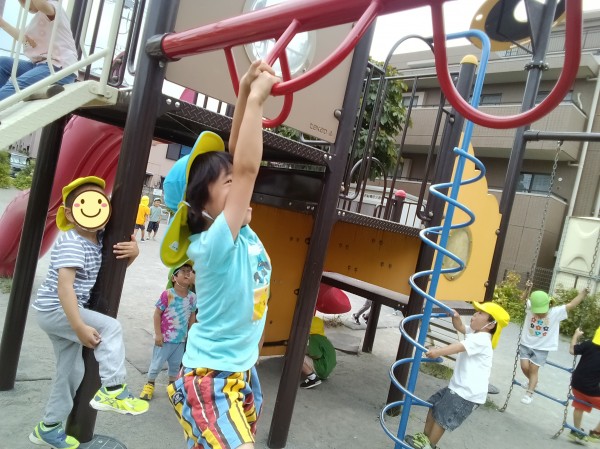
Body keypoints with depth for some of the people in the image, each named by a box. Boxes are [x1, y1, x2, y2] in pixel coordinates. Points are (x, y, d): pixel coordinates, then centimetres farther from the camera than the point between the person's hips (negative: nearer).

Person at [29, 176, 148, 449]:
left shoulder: (99, 239, -1)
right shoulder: (72, 242, -25)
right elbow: (64, 285, -33)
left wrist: (133, 252, -12)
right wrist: (80, 326, -37)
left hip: (60, 312, 9)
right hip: (53, 309, -9)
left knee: (72, 370, 15)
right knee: (110, 327, -23)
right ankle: (113, 391, -17)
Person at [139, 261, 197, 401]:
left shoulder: (192, 297, -6)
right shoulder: (168, 294, -19)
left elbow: (192, 316, 4)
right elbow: (157, 313, -14)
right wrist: (158, 334, -15)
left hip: (181, 338, 4)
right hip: (165, 337, -4)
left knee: (176, 363, 19)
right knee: (157, 362, 11)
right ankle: (150, 384, 33)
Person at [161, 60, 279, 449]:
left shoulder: (244, 233, -4)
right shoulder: (214, 243, -25)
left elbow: (237, 161, -7)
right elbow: (247, 168, -34)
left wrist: (246, 92, -13)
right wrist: (256, 98, -29)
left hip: (243, 372, 8)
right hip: (210, 379, -8)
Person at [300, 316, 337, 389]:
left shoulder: (313, 338, -14)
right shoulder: (324, 339, 16)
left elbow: (317, 355, -25)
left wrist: (306, 352, -7)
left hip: (321, 369, -11)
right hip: (326, 371, 11)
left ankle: (313, 378, -17)